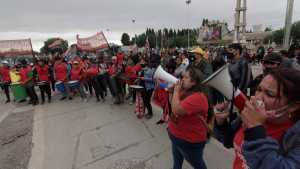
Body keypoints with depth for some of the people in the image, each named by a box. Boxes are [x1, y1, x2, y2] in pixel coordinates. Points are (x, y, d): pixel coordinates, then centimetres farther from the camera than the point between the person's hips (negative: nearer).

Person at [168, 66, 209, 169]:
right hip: (176, 135, 8)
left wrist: (176, 91, -26)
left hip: (189, 141, -8)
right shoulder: (185, 91, 0)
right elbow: (172, 105, 9)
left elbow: (176, 110, -37)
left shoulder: (197, 97, -30)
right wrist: (171, 91, -6)